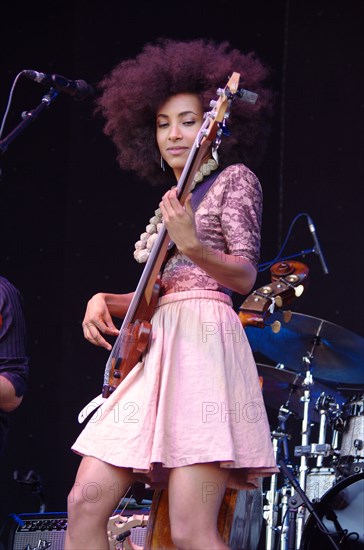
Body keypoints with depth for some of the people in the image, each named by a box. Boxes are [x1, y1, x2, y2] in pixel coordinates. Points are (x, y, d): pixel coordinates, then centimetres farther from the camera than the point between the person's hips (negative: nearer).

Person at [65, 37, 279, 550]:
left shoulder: (235, 178, 4)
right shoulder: (170, 200, 24)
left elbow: (244, 277, -7)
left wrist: (192, 246, -25)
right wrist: (107, 300, 7)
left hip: (204, 341, -8)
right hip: (153, 350, 8)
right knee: (85, 502, -3)